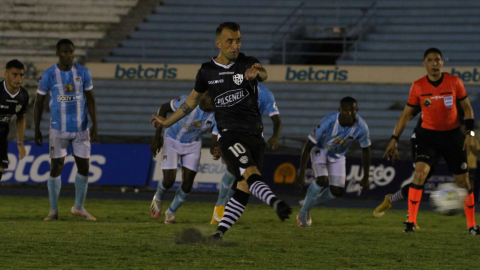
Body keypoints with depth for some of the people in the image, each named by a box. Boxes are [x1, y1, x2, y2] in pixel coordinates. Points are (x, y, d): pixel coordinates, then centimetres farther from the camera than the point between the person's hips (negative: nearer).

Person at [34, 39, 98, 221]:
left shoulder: (83, 73, 0)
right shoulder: (48, 75, -6)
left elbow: (90, 100, 5)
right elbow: (39, 103, 1)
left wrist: (94, 125, -2)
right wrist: (37, 130, 0)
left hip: (81, 129, 2)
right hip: (58, 129, -2)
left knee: (84, 167, 2)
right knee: (56, 167, -3)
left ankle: (79, 207, 18)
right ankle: (53, 211, 6)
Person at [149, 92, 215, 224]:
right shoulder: (187, 102, -31)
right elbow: (163, 108, -15)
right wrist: (157, 138, -13)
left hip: (193, 145, 3)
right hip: (173, 141, -3)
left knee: (187, 183, -3)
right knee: (169, 180, -9)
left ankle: (171, 212, 23)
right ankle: (158, 198, 27)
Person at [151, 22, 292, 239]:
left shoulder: (248, 64, 3)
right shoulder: (207, 71, 6)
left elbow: (263, 74, -22)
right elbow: (193, 100, 23)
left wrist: (255, 73, -47)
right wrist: (167, 122, 29)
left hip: (255, 134, 2)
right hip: (229, 133, -2)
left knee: (244, 188, -1)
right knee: (251, 174, -26)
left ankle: (219, 233, 8)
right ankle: (275, 203, -50)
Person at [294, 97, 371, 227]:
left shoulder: (361, 127, -27)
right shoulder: (328, 122, -36)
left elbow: (365, 150, -8)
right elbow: (308, 146, -27)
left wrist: (366, 177, -2)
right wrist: (301, 174, -27)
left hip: (338, 155, 4)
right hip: (320, 150, -4)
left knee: (337, 191, -6)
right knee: (322, 179, -26)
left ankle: (313, 201, 25)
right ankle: (303, 213, -5)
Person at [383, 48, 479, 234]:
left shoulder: (454, 82, -6)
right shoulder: (418, 86, -5)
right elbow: (406, 114, 3)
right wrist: (394, 139, -1)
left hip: (453, 135, 1)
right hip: (428, 134, -1)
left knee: (463, 180, 5)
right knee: (420, 172, -22)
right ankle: (411, 221, -17)